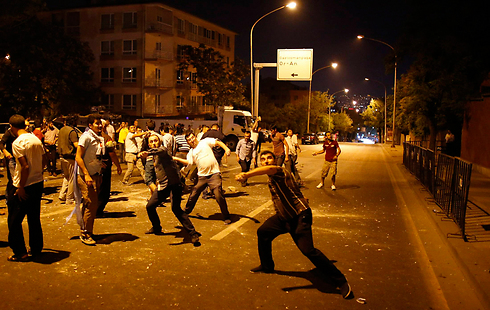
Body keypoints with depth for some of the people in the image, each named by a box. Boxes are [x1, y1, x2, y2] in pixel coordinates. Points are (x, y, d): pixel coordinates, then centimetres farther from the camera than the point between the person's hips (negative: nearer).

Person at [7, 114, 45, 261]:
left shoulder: (17, 143, -16)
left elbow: (25, 166, -22)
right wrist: (38, 177, 17)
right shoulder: (36, 139, 5)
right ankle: (36, 249, 25)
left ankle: (20, 253, 11)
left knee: (14, 221, 7)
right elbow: (42, 161, 9)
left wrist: (20, 188, -16)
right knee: (34, 219, 17)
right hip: (38, 183, 7)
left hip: (24, 187, -7)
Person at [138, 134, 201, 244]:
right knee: (150, 206, 13)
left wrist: (147, 153, -56)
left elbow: (159, 151, -37)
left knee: (175, 208, -24)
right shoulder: (155, 156, 17)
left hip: (174, 183, -9)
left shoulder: (163, 149, -10)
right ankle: (156, 228, 38)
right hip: (162, 185, 9)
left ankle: (193, 233, -18)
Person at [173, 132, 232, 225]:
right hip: (202, 176, 5)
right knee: (193, 195, 11)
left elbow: (217, 142, -5)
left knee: (219, 196, -11)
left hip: (214, 173, -4)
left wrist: (226, 149, -21)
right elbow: (188, 162, 4)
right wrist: (176, 158, -3)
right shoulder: (191, 153, 15)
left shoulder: (205, 142, 4)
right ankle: (186, 211, 36)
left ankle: (226, 217, 3)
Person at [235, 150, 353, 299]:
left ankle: (341, 281, -8)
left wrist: (246, 175, -59)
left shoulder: (280, 171, -19)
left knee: (308, 250, -20)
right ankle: (266, 266, 39)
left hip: (299, 216, -10)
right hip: (284, 216, 10)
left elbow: (269, 169, -44)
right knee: (263, 232, 17)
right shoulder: (272, 178, 12)